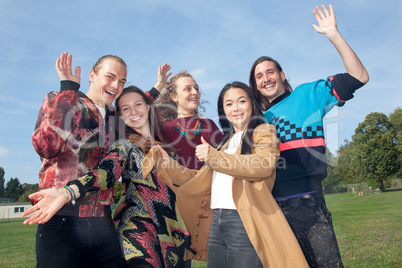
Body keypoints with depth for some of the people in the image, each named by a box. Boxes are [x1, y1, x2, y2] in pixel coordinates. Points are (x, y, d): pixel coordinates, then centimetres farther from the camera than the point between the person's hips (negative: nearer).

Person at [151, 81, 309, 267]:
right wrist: (168, 164, 9)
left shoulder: (263, 131, 3)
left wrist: (214, 156, -25)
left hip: (244, 223, -6)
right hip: (215, 223, 6)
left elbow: (264, 164, -19)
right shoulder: (226, 142, 23)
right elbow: (200, 179, 20)